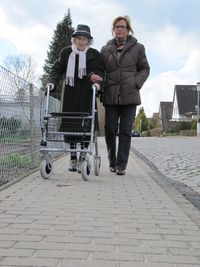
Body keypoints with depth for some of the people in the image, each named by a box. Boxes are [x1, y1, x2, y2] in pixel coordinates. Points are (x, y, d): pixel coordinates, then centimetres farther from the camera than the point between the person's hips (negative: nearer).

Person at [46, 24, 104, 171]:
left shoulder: (94, 54, 8)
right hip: (69, 94, 1)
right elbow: (57, 69, 7)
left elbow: (99, 70, 1)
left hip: (86, 94, -1)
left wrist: (97, 82, -20)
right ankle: (73, 158, 10)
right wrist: (52, 82, -11)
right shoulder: (66, 52, 11)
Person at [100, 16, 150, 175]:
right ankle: (112, 162, 19)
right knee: (110, 130, 1)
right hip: (111, 96, 2)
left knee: (126, 131, -4)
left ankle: (121, 165, 1)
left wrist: (136, 83, -5)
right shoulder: (106, 49, 14)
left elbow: (145, 69, 10)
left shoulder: (137, 48, 9)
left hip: (130, 95, -1)